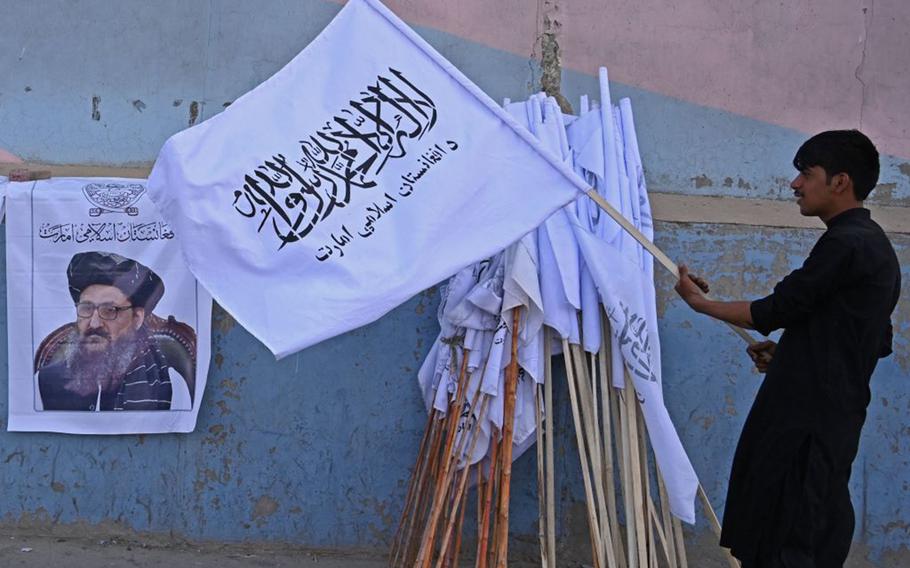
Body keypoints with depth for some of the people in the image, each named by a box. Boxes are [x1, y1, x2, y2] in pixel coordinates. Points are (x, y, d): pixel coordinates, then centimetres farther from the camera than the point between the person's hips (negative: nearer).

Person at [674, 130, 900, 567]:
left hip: (805, 418, -10)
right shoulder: (875, 245, 16)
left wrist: (700, 302, 0)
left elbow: (776, 311, -14)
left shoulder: (845, 244, -15)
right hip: (836, 414, 10)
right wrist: (791, 351, 17)